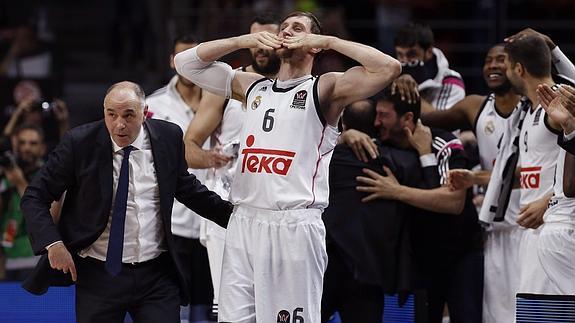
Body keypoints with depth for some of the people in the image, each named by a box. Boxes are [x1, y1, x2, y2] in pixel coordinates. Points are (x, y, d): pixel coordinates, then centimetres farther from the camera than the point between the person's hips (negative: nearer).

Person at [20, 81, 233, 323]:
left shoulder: (168, 137, 1)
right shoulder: (80, 143, -7)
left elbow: (186, 188, 19)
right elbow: (34, 198, -2)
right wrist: (52, 243, -15)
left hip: (157, 276, 2)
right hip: (97, 274, -1)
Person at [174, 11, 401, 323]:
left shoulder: (323, 89, 3)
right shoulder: (251, 87, 19)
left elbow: (388, 68, -11)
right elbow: (185, 62, 21)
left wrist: (329, 41, -4)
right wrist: (244, 40, 10)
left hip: (295, 227, -5)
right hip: (243, 223, 5)